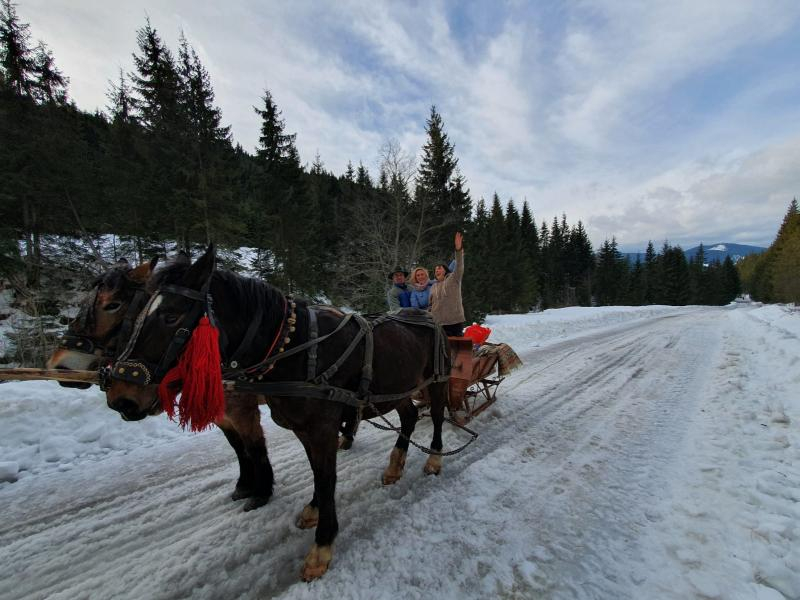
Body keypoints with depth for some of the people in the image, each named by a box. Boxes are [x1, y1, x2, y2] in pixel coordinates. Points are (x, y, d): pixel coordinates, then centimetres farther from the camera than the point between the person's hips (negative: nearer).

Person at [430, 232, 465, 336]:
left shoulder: (453, 279, 2)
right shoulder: (433, 286, 15)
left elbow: (459, 268, -16)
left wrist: (459, 250, -30)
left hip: (455, 321, -4)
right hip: (438, 323, 4)